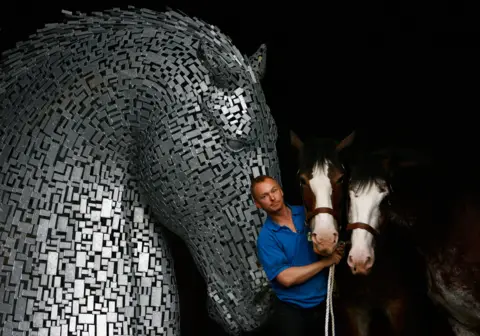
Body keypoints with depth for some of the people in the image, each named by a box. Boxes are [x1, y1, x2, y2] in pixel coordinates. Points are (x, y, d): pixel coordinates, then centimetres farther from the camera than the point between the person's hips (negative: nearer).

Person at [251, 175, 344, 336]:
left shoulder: (307, 213, -2)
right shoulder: (266, 237, -13)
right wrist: (325, 261, -17)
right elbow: (287, 278, -21)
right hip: (292, 310, -4)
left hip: (326, 301, 4)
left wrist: (336, 248, -11)